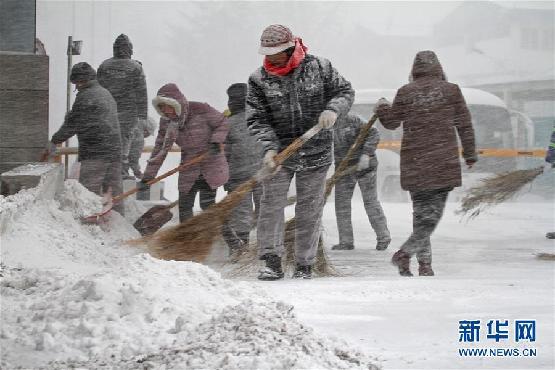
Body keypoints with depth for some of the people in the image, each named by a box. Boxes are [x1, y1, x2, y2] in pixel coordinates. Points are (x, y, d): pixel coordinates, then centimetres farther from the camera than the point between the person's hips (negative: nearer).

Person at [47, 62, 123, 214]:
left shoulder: (84, 96, -9)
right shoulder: (106, 94, 19)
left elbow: (72, 123, -8)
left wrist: (55, 141, 5)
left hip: (94, 152, -8)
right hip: (114, 150, 8)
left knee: (90, 190, -6)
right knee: (113, 188, 10)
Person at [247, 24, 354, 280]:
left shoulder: (319, 68, -4)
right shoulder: (259, 80, -5)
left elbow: (345, 91, 5)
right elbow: (257, 119, -7)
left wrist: (333, 109, -17)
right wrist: (269, 147, -22)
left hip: (315, 153, 0)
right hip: (279, 153, 0)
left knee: (309, 210, 4)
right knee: (271, 204, -8)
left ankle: (304, 265, 12)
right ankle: (272, 263, -3)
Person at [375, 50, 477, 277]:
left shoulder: (406, 92, 2)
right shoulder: (450, 90, 1)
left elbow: (391, 122, 11)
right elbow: (464, 124, 5)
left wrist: (382, 107, 32)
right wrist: (470, 154, 15)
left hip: (414, 161, 2)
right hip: (443, 162, -2)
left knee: (421, 210, 12)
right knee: (434, 210, -3)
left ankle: (424, 263, 9)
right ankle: (405, 253, -20)